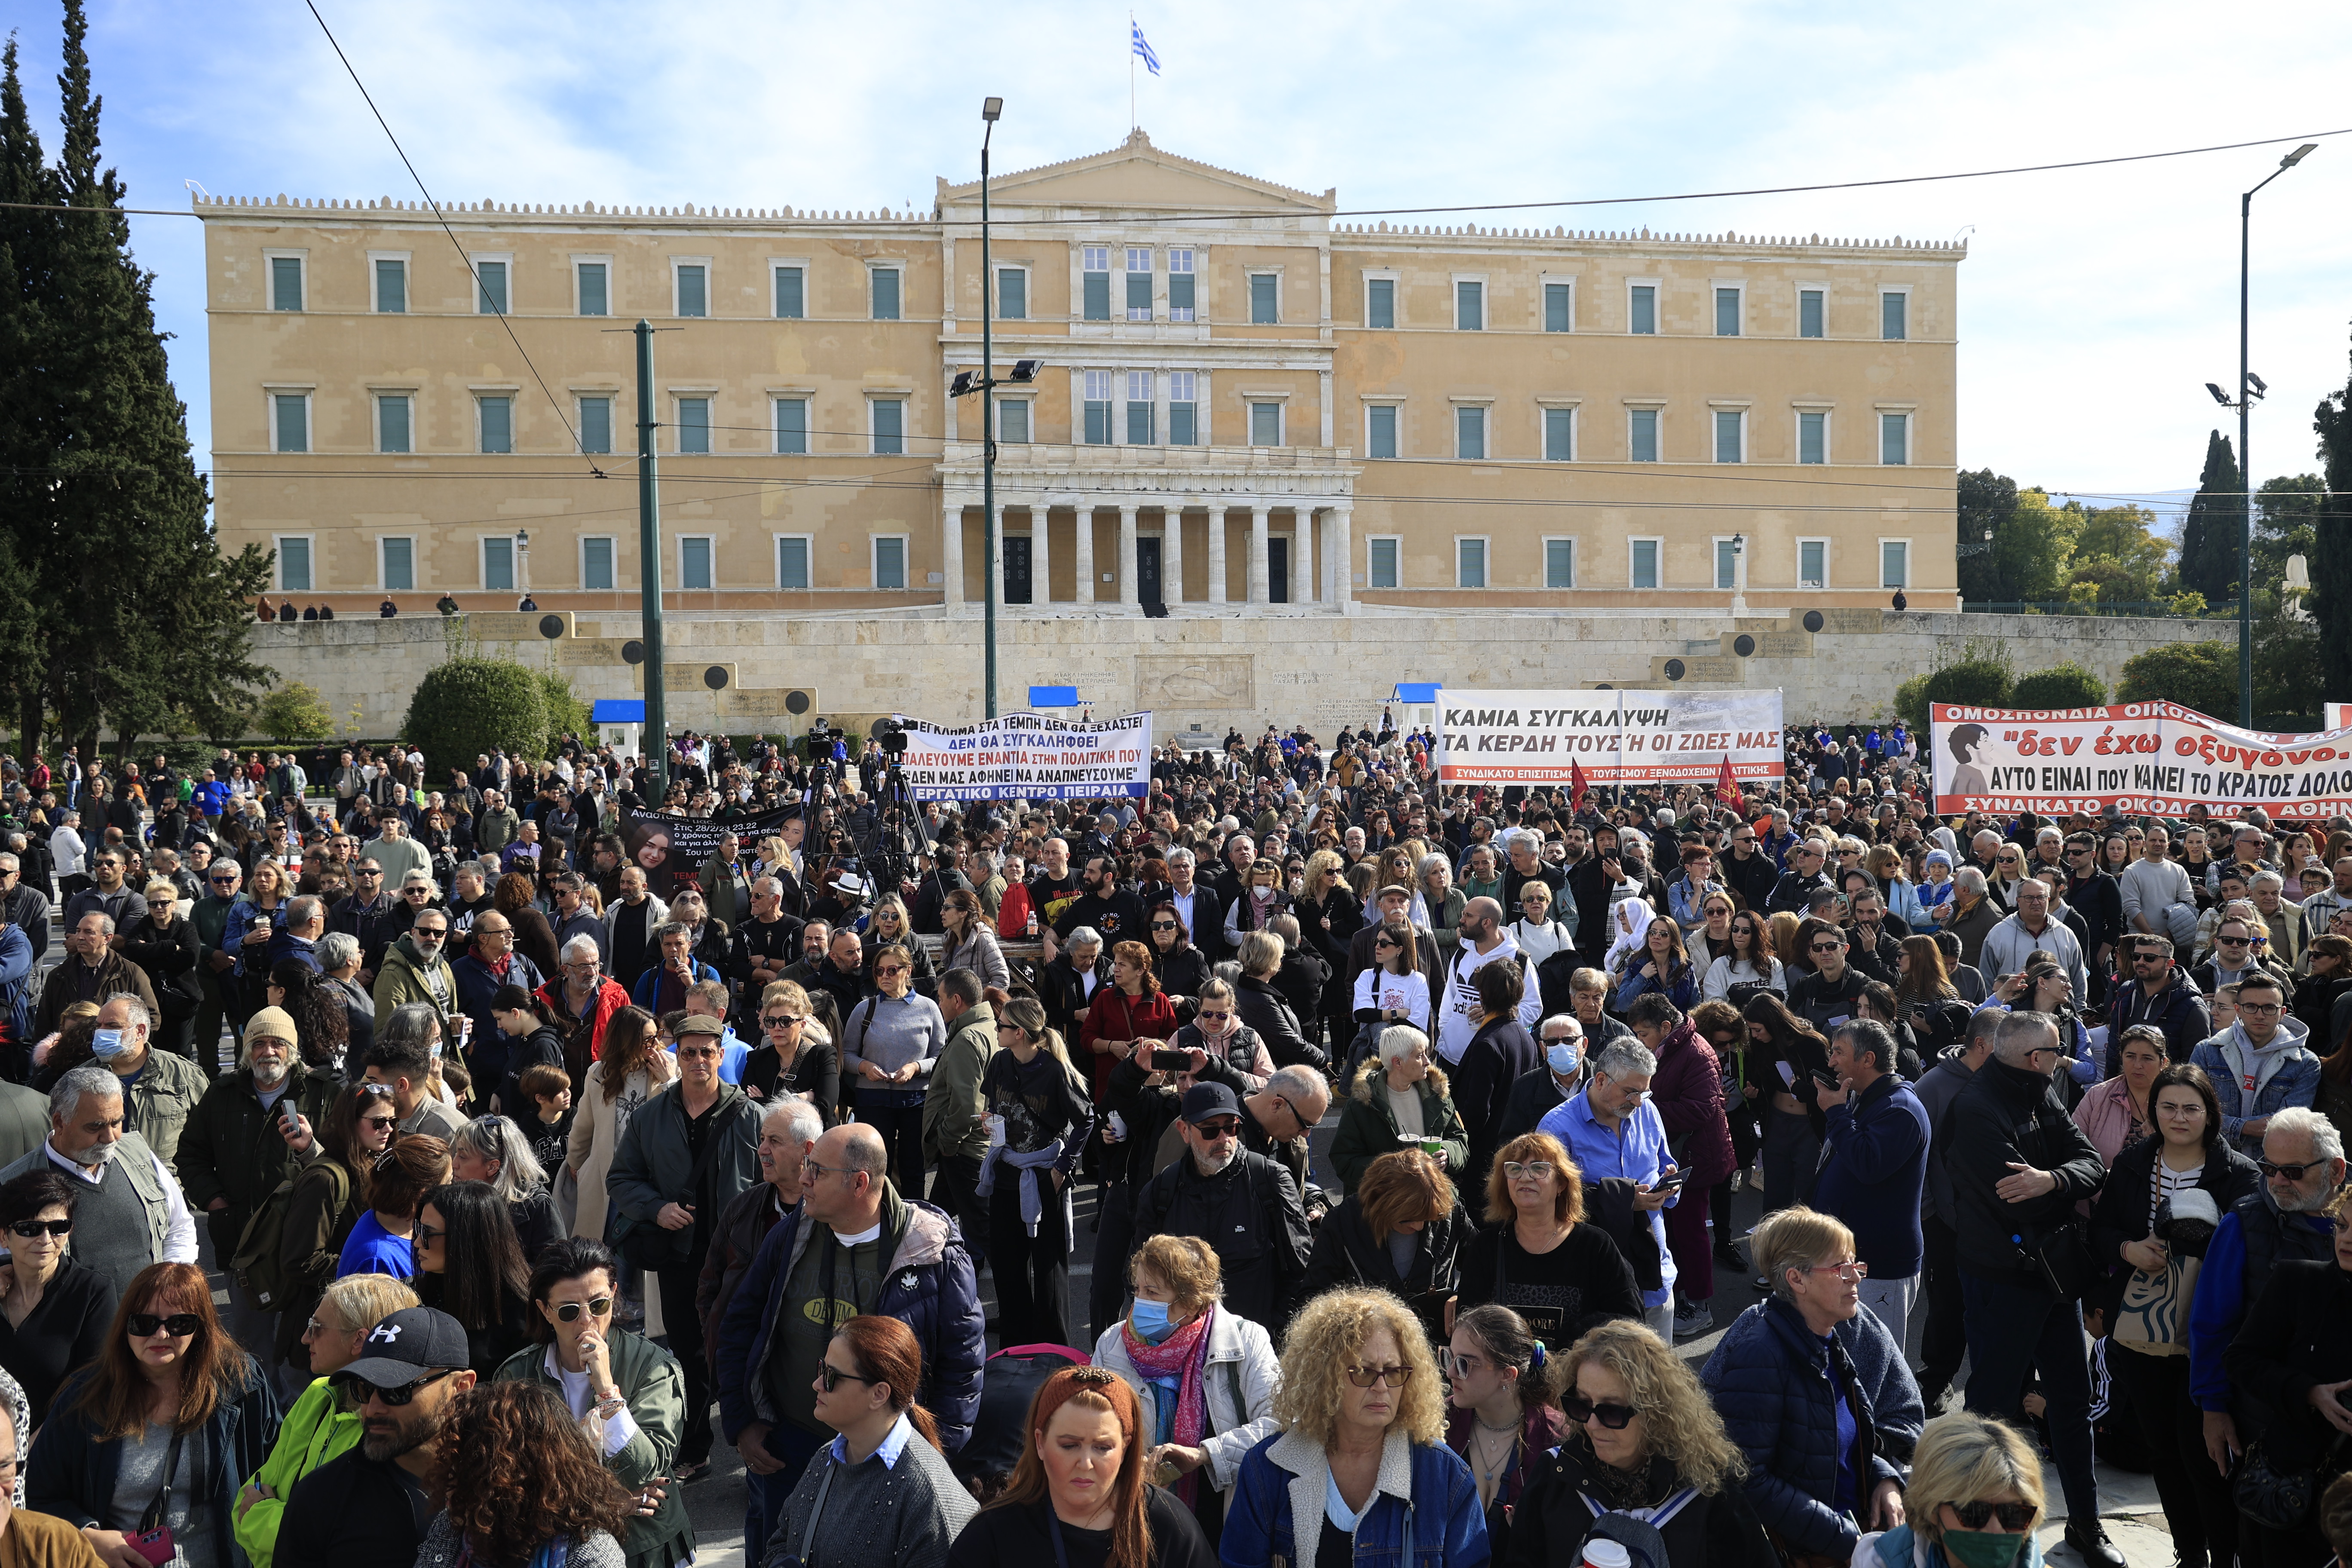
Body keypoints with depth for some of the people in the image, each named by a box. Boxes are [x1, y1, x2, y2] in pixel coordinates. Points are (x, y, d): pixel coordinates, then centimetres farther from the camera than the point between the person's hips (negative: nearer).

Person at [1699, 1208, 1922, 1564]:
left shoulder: (1859, 1329, 3)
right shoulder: (1759, 1356, -20)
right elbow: (1749, 1482, -21)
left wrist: (1885, 1478, -3)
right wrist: (1848, 1542, -20)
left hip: (1861, 1523, 7)